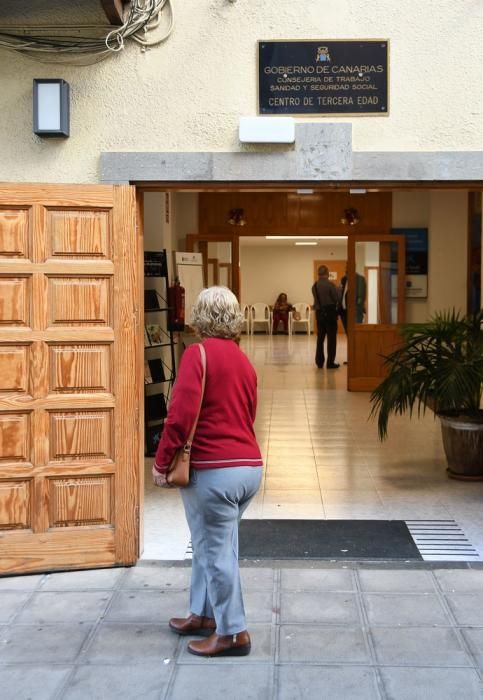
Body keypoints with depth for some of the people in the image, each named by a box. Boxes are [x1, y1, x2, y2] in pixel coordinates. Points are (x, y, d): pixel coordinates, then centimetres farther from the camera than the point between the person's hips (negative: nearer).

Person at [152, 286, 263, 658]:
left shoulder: (198, 353, -10)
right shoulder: (244, 360, 12)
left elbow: (182, 414, -18)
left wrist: (162, 462, -9)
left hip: (214, 470, -8)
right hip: (249, 466, 8)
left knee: (216, 550, 4)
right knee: (211, 543, 21)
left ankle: (233, 633, 13)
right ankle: (204, 613, 34)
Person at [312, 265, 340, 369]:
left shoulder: (314, 286, 2)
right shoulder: (330, 285, -15)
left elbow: (316, 299, 7)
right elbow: (336, 298, -12)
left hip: (319, 312, 5)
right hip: (330, 312, -5)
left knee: (320, 338, 14)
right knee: (331, 338, 2)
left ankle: (319, 361, 17)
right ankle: (330, 362, 3)